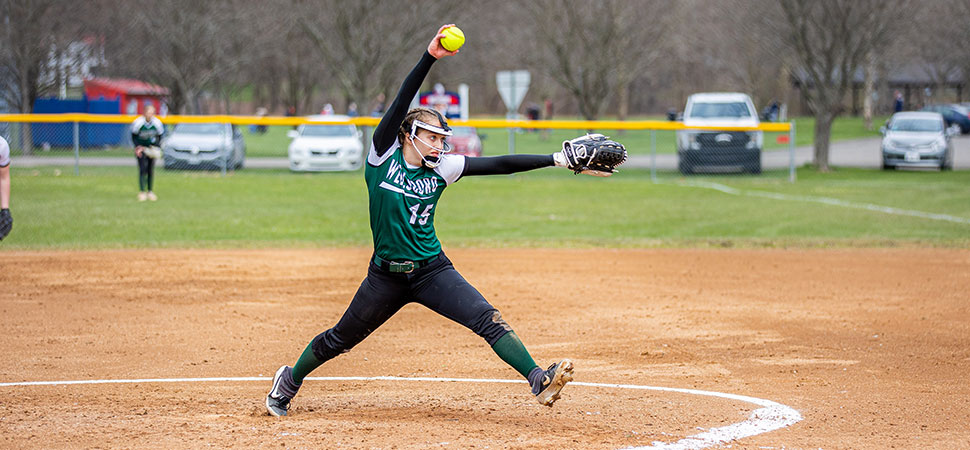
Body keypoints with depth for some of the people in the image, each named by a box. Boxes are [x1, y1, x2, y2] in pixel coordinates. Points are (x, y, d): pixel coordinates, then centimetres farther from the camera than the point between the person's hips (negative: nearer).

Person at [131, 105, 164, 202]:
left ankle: (150, 192, 13)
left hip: (151, 149, 3)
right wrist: (138, 147, -16)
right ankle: (142, 192, -10)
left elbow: (159, 136, 3)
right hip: (140, 148, -3)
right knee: (143, 169, -12)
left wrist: (155, 146, -9)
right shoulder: (138, 122, -20)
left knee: (151, 170, 3)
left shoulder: (157, 123, -13)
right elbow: (133, 136, -6)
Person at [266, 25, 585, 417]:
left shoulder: (442, 169, 0)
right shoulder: (383, 156, -7)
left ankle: (539, 381, -24)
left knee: (488, 321, -16)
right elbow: (402, 101, -19)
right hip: (386, 275, -2)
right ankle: (289, 381, 35)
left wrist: (556, 160, -14)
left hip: (432, 270, 2)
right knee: (340, 339, 12)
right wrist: (428, 58, -29)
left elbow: (499, 164, -6)